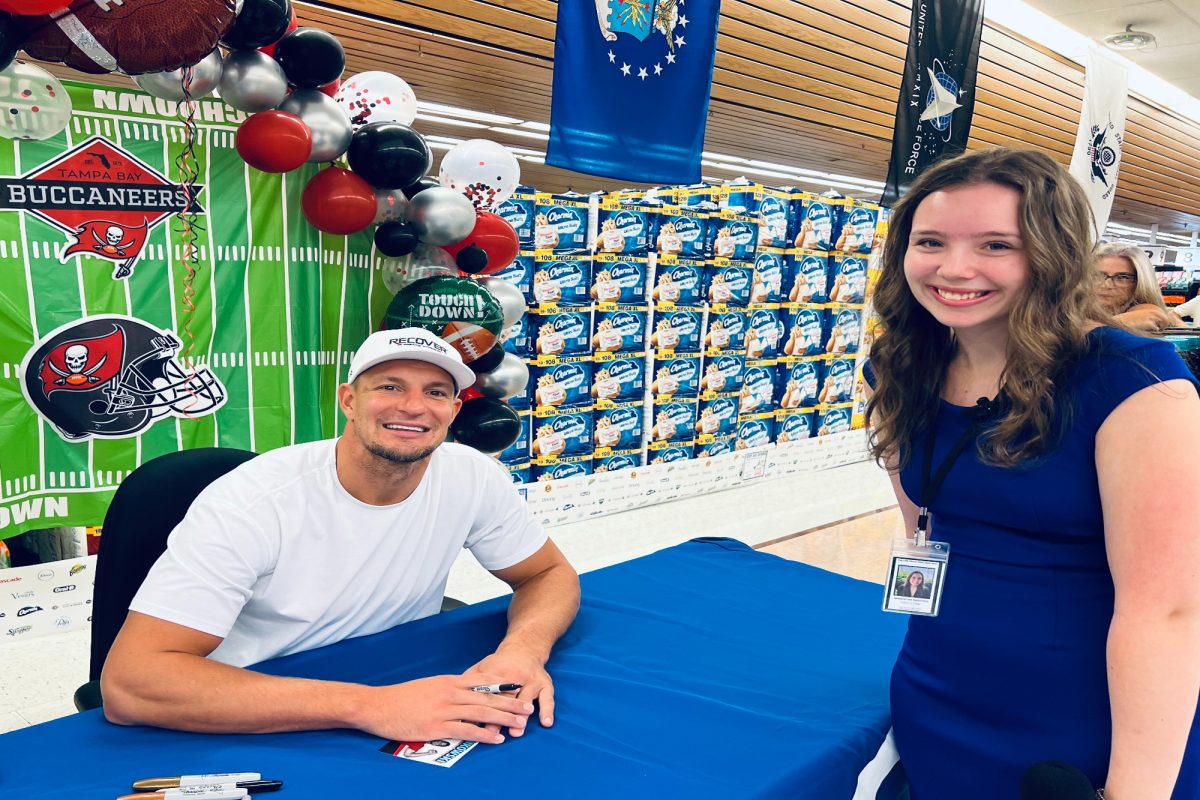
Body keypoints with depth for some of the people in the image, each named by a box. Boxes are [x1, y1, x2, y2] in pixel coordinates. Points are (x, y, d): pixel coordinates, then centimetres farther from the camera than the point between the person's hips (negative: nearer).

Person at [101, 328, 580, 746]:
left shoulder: (473, 478, -11)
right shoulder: (252, 503, -23)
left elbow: (550, 575, 2)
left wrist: (525, 648, -22)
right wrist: (368, 705, -37)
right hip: (250, 737, -3)